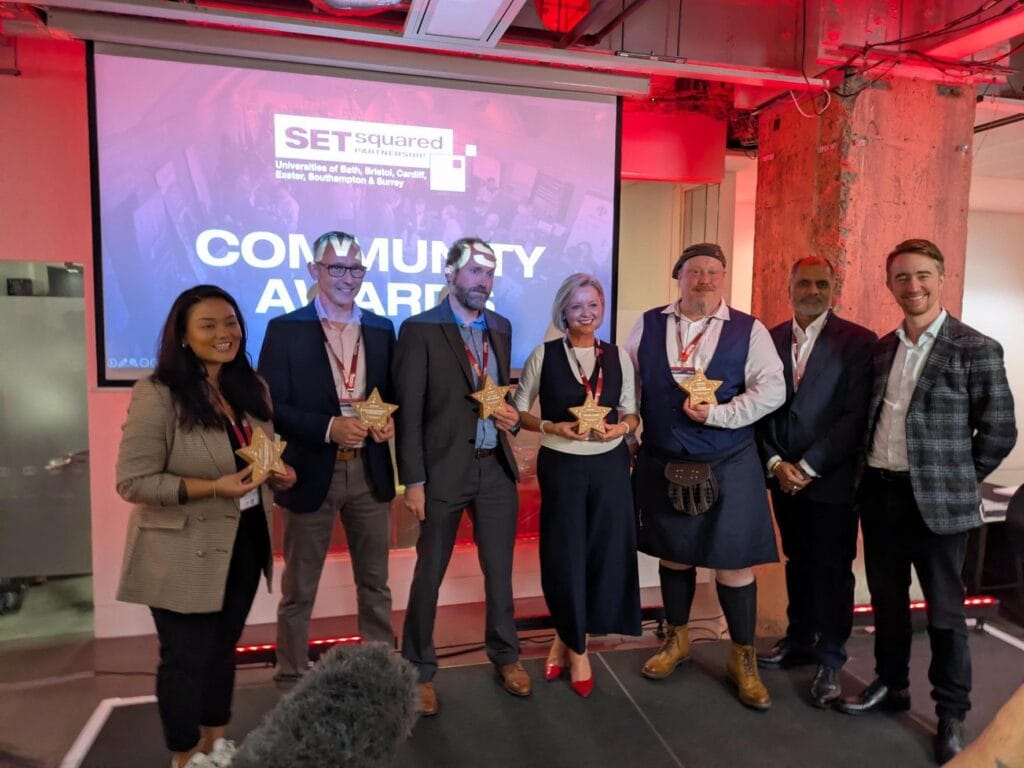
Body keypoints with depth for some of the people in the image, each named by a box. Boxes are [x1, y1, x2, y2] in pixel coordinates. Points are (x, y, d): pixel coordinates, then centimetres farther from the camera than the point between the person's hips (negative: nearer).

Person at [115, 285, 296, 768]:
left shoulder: (251, 387, 4)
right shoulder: (157, 394, -17)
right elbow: (132, 482, -18)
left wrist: (278, 473, -7)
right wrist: (213, 487, -27)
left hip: (244, 544, 6)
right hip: (185, 554, -6)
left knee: (223, 648, 21)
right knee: (187, 658, 11)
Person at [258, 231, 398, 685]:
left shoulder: (381, 329, 7)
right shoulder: (285, 329, -5)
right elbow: (271, 407, -9)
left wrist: (390, 421, -11)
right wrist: (329, 428, -21)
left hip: (369, 471, 3)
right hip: (312, 473, -3)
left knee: (374, 583, 16)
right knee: (299, 588, 13)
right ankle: (292, 677, 31)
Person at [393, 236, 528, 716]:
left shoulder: (500, 327, 9)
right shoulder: (420, 329, -9)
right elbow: (409, 413, -10)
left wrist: (513, 417, -3)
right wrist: (413, 481, -13)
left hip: (497, 467, 5)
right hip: (444, 470, -5)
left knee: (500, 570, 16)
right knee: (429, 575, 10)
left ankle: (506, 656, 37)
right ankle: (420, 671, 30)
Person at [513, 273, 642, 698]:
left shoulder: (619, 356, 3)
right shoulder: (543, 355, -4)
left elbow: (631, 411, 10)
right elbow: (518, 411, 1)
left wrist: (623, 427, -11)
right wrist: (552, 427, -15)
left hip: (610, 464, 3)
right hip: (562, 466, -2)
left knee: (607, 552, 7)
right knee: (565, 554, 6)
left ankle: (567, 637, 31)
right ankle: (576, 646, 30)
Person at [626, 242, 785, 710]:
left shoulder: (748, 331, -2)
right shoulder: (648, 325, 4)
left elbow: (771, 390, -9)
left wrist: (718, 414, -19)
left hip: (727, 466, -2)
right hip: (661, 462, 2)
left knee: (734, 563, 5)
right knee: (673, 554, 16)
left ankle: (743, 659, 25)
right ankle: (677, 639, 38)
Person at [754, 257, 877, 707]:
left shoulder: (858, 341, -7)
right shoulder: (771, 339, 5)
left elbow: (856, 414, -12)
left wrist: (808, 467, -14)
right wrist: (775, 463, -8)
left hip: (831, 479, -4)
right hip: (784, 477, 4)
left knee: (833, 570, 7)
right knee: (797, 561, 17)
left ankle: (830, 660, 23)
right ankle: (799, 640, 34)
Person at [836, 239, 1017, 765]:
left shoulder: (976, 349, -8)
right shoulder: (881, 349, 8)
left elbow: (998, 431, -6)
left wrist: (956, 480, -1)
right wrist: (871, 474, 8)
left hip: (935, 499, -5)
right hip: (879, 493, 5)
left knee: (944, 611, 8)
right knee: (886, 599, 17)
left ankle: (951, 716, 26)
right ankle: (890, 685, 36)